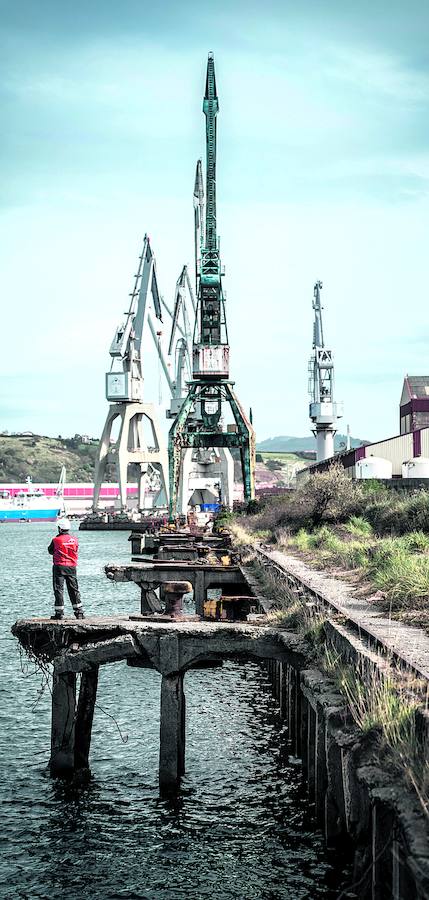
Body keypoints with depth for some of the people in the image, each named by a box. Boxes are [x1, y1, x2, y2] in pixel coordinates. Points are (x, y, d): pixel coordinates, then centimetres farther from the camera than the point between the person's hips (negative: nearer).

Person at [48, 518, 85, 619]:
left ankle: (59, 613, 0)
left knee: (59, 590, 2)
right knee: (74, 589, 10)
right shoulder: (74, 539, 2)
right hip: (72, 567, 4)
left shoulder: (56, 540, -9)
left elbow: (50, 551, 6)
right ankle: (79, 612, 9)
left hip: (59, 566, -4)